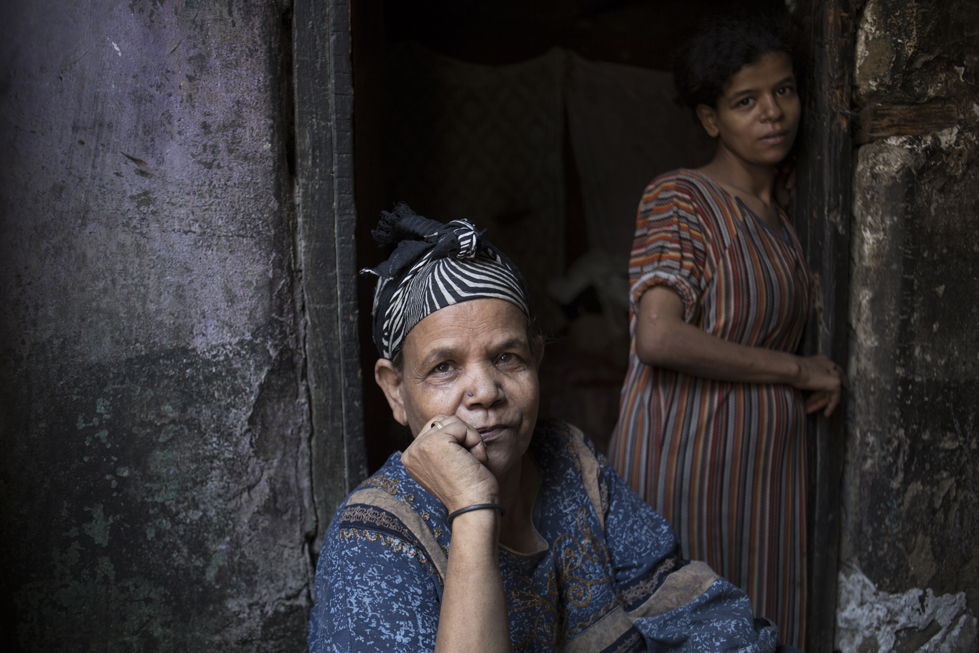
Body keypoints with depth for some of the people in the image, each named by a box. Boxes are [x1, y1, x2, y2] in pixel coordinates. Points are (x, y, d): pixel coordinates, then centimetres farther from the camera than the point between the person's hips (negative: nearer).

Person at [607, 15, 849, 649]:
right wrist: (801, 370, -16)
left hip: (767, 462, 7)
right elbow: (659, 338, -24)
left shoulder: (779, 218, 13)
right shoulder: (678, 198, -11)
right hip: (685, 453, -7)